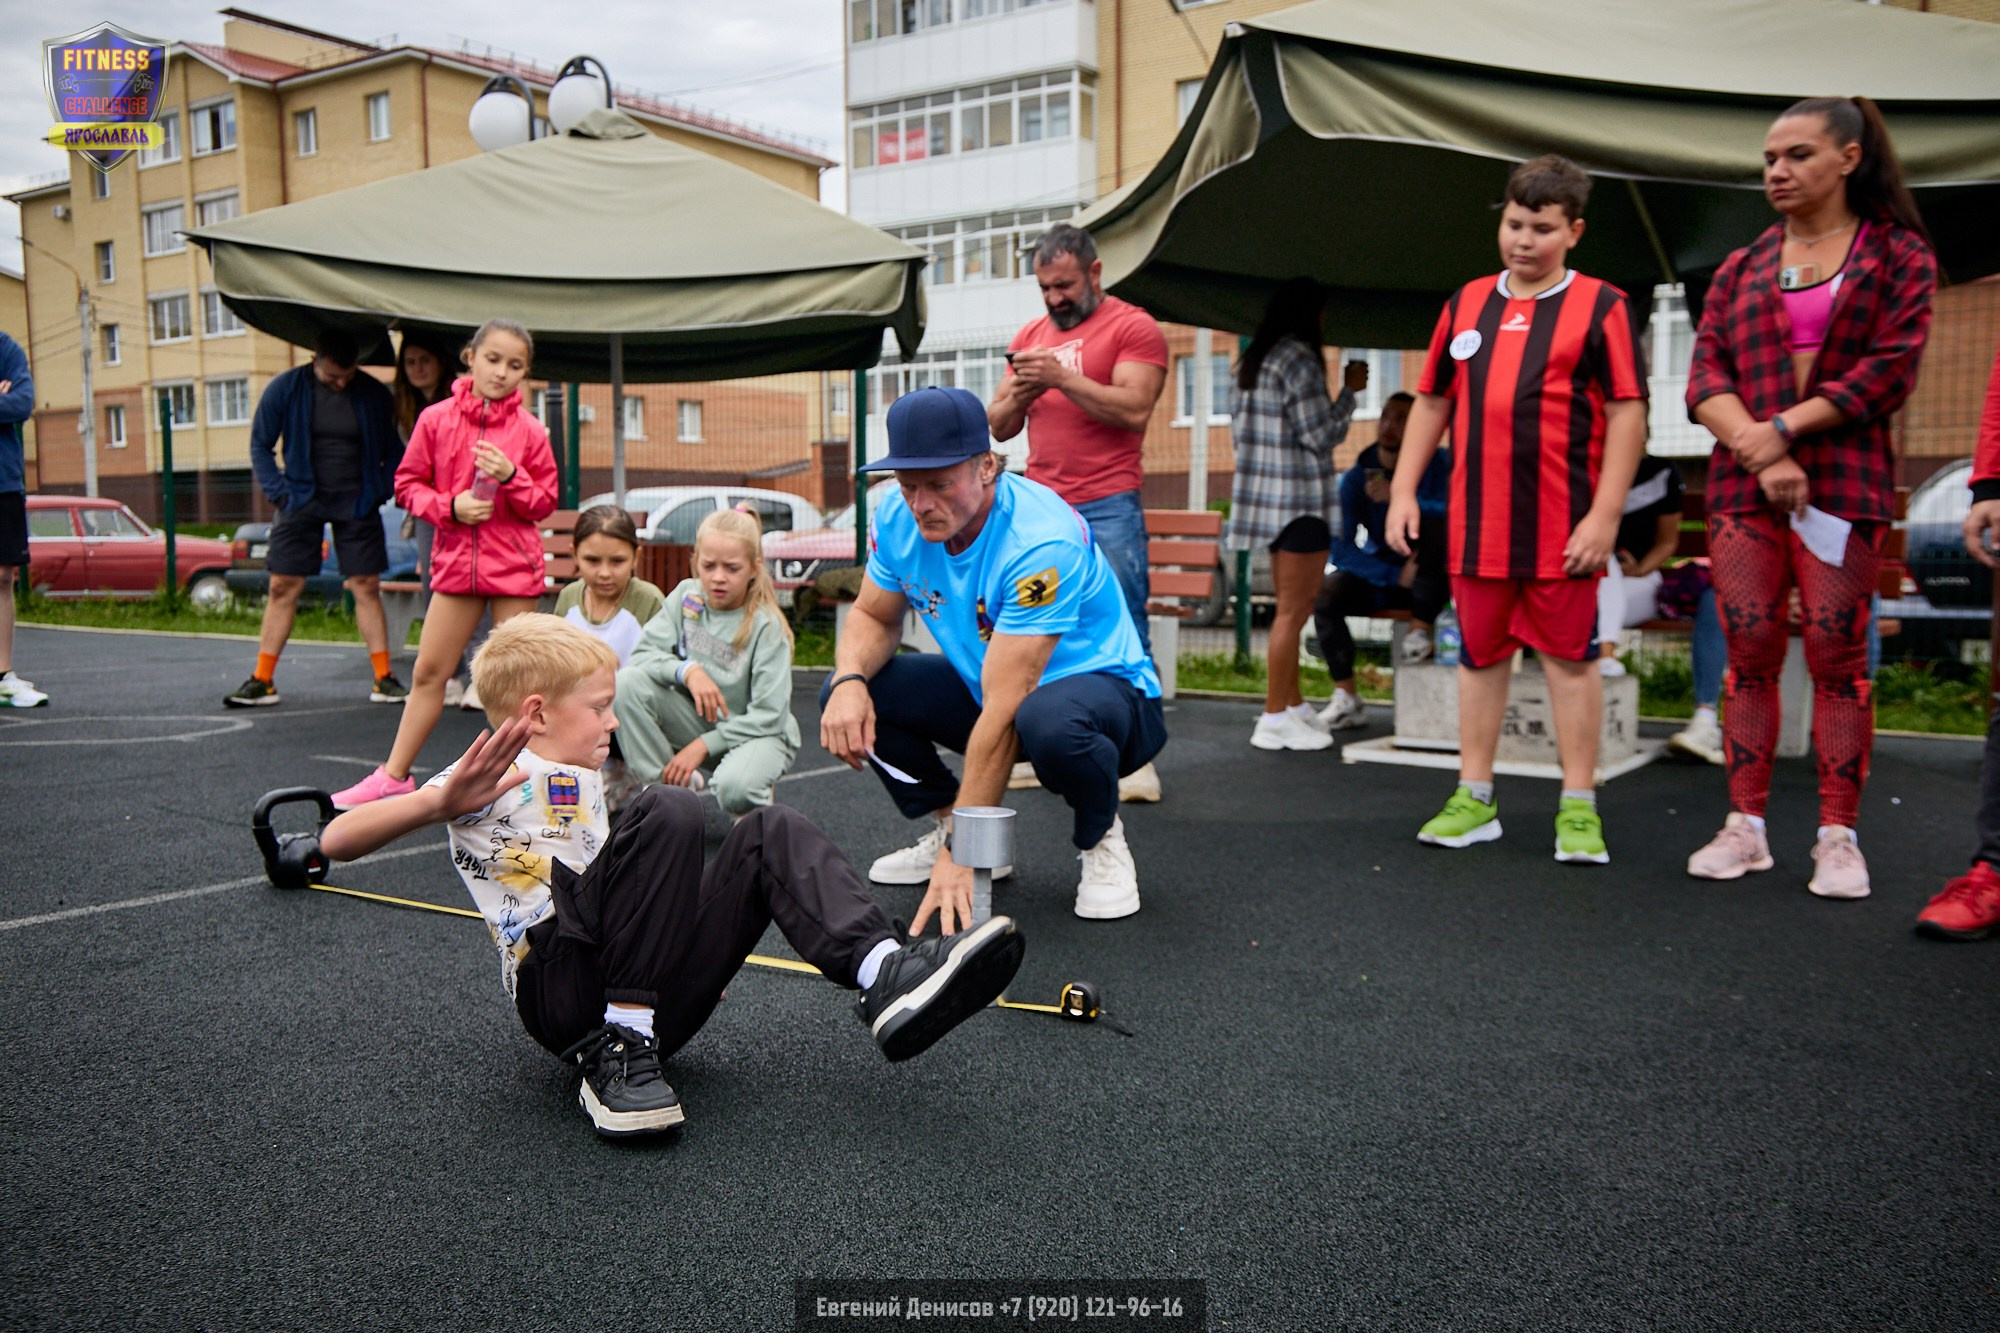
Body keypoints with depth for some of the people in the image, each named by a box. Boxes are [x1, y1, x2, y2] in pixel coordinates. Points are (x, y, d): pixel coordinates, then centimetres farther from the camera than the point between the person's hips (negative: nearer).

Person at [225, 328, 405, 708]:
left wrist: (380, 491, -4)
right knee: (283, 587, 0)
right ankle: (262, 680, 7)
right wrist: (278, 492, -4)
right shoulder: (285, 388, -4)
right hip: (302, 501, 0)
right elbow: (260, 445, 5)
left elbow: (392, 451, 7)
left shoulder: (374, 394, -3)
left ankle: (384, 679, 2)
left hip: (356, 503, 0)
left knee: (366, 587, -2)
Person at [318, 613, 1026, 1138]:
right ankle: (616, 1059, -24)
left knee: (771, 832, -2)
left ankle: (886, 975, -28)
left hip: (658, 999, 8)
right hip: (558, 992, -7)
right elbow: (337, 842, -13)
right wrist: (440, 803, -32)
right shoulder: (492, 779, 0)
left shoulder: (582, 782, 26)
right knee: (667, 810, -26)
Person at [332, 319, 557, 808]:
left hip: (515, 566, -1)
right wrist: (449, 506, -12)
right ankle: (395, 774, 17)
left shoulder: (530, 430, -1)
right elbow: (408, 484, 5)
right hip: (456, 560, 1)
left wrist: (511, 476, -14)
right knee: (429, 669, 7)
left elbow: (545, 502, 3)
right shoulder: (436, 419, 1)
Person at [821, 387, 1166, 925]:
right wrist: (849, 681, -22)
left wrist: (960, 854, -37)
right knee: (848, 696, -12)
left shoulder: (1041, 541, -33)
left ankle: (1101, 839, -8)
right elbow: (873, 617, 4)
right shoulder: (899, 518, -12)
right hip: (983, 683, 7)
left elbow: (1003, 710, -36)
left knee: (1048, 719, -42)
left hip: (1102, 684, -6)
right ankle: (947, 824, 7)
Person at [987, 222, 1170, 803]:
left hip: (1107, 510, -6)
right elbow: (998, 426, 17)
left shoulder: (1132, 327, 0)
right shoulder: (1030, 336, 19)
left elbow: (1134, 410, -14)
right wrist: (1020, 395, -4)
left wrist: (1062, 378, -17)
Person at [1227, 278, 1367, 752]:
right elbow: (1322, 435, -14)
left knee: (1292, 605, 17)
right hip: (1299, 499, -10)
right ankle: (1274, 720, -2)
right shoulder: (1299, 358, -14)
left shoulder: (1253, 359, 13)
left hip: (1264, 495, 10)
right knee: (1293, 608, -5)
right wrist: (1349, 390, -1)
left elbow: (1237, 425, 18)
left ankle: (1293, 703, 25)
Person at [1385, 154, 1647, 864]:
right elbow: (1432, 401, 17)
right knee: (1480, 654, 10)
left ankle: (1578, 808, 11)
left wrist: (1605, 513, -12)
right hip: (1476, 522, 4)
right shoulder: (1466, 304, 13)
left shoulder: (1601, 306, 0)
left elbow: (1627, 413, -4)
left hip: (1562, 525, -4)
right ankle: (1474, 799, 20)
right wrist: (1404, 490, 9)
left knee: (1570, 656, 2)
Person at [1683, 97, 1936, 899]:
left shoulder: (1897, 255, 8)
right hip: (1742, 486, 3)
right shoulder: (1741, 269, 16)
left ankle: (1839, 837, 0)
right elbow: (1705, 377, 5)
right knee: (1749, 651, 0)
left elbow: (1890, 369, -4)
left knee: (1836, 652, -6)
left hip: (1845, 480, -3)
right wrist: (1758, 453, -10)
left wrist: (1784, 426, -11)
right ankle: (1745, 827, 4)